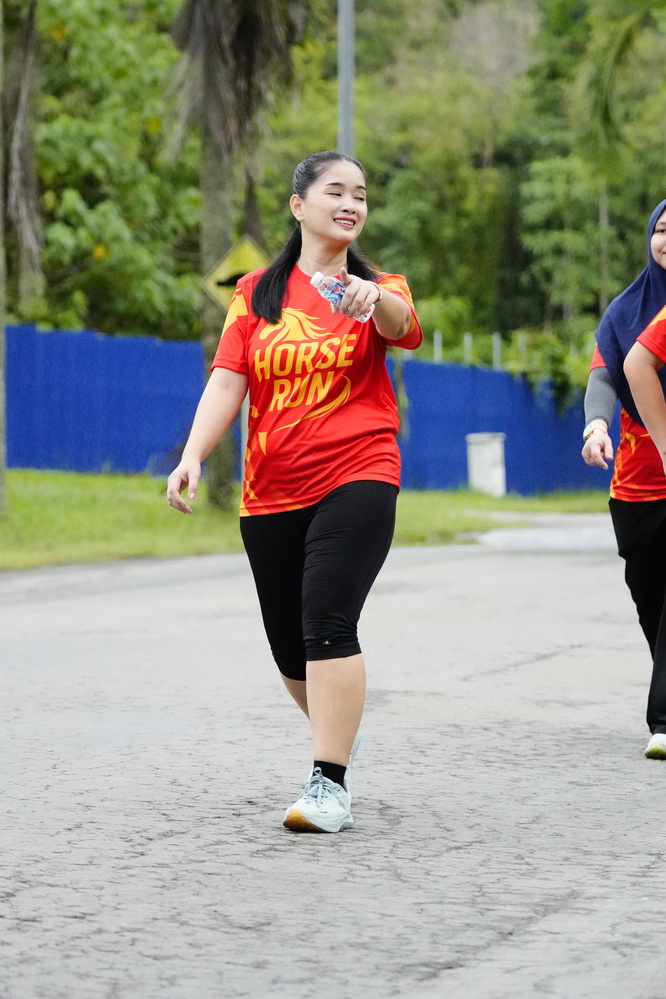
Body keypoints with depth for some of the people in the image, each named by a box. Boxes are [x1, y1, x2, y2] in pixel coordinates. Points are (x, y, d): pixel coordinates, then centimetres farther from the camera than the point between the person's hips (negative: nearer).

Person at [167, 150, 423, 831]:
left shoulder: (378, 287, 3)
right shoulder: (256, 293, 10)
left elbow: (402, 327, -21)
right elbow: (227, 381, 1)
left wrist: (375, 299, -45)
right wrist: (192, 457, -15)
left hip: (356, 481, -4)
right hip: (271, 493, 4)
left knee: (327, 623, -21)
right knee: (290, 647, 10)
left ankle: (329, 786, -21)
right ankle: (339, 730, 40)